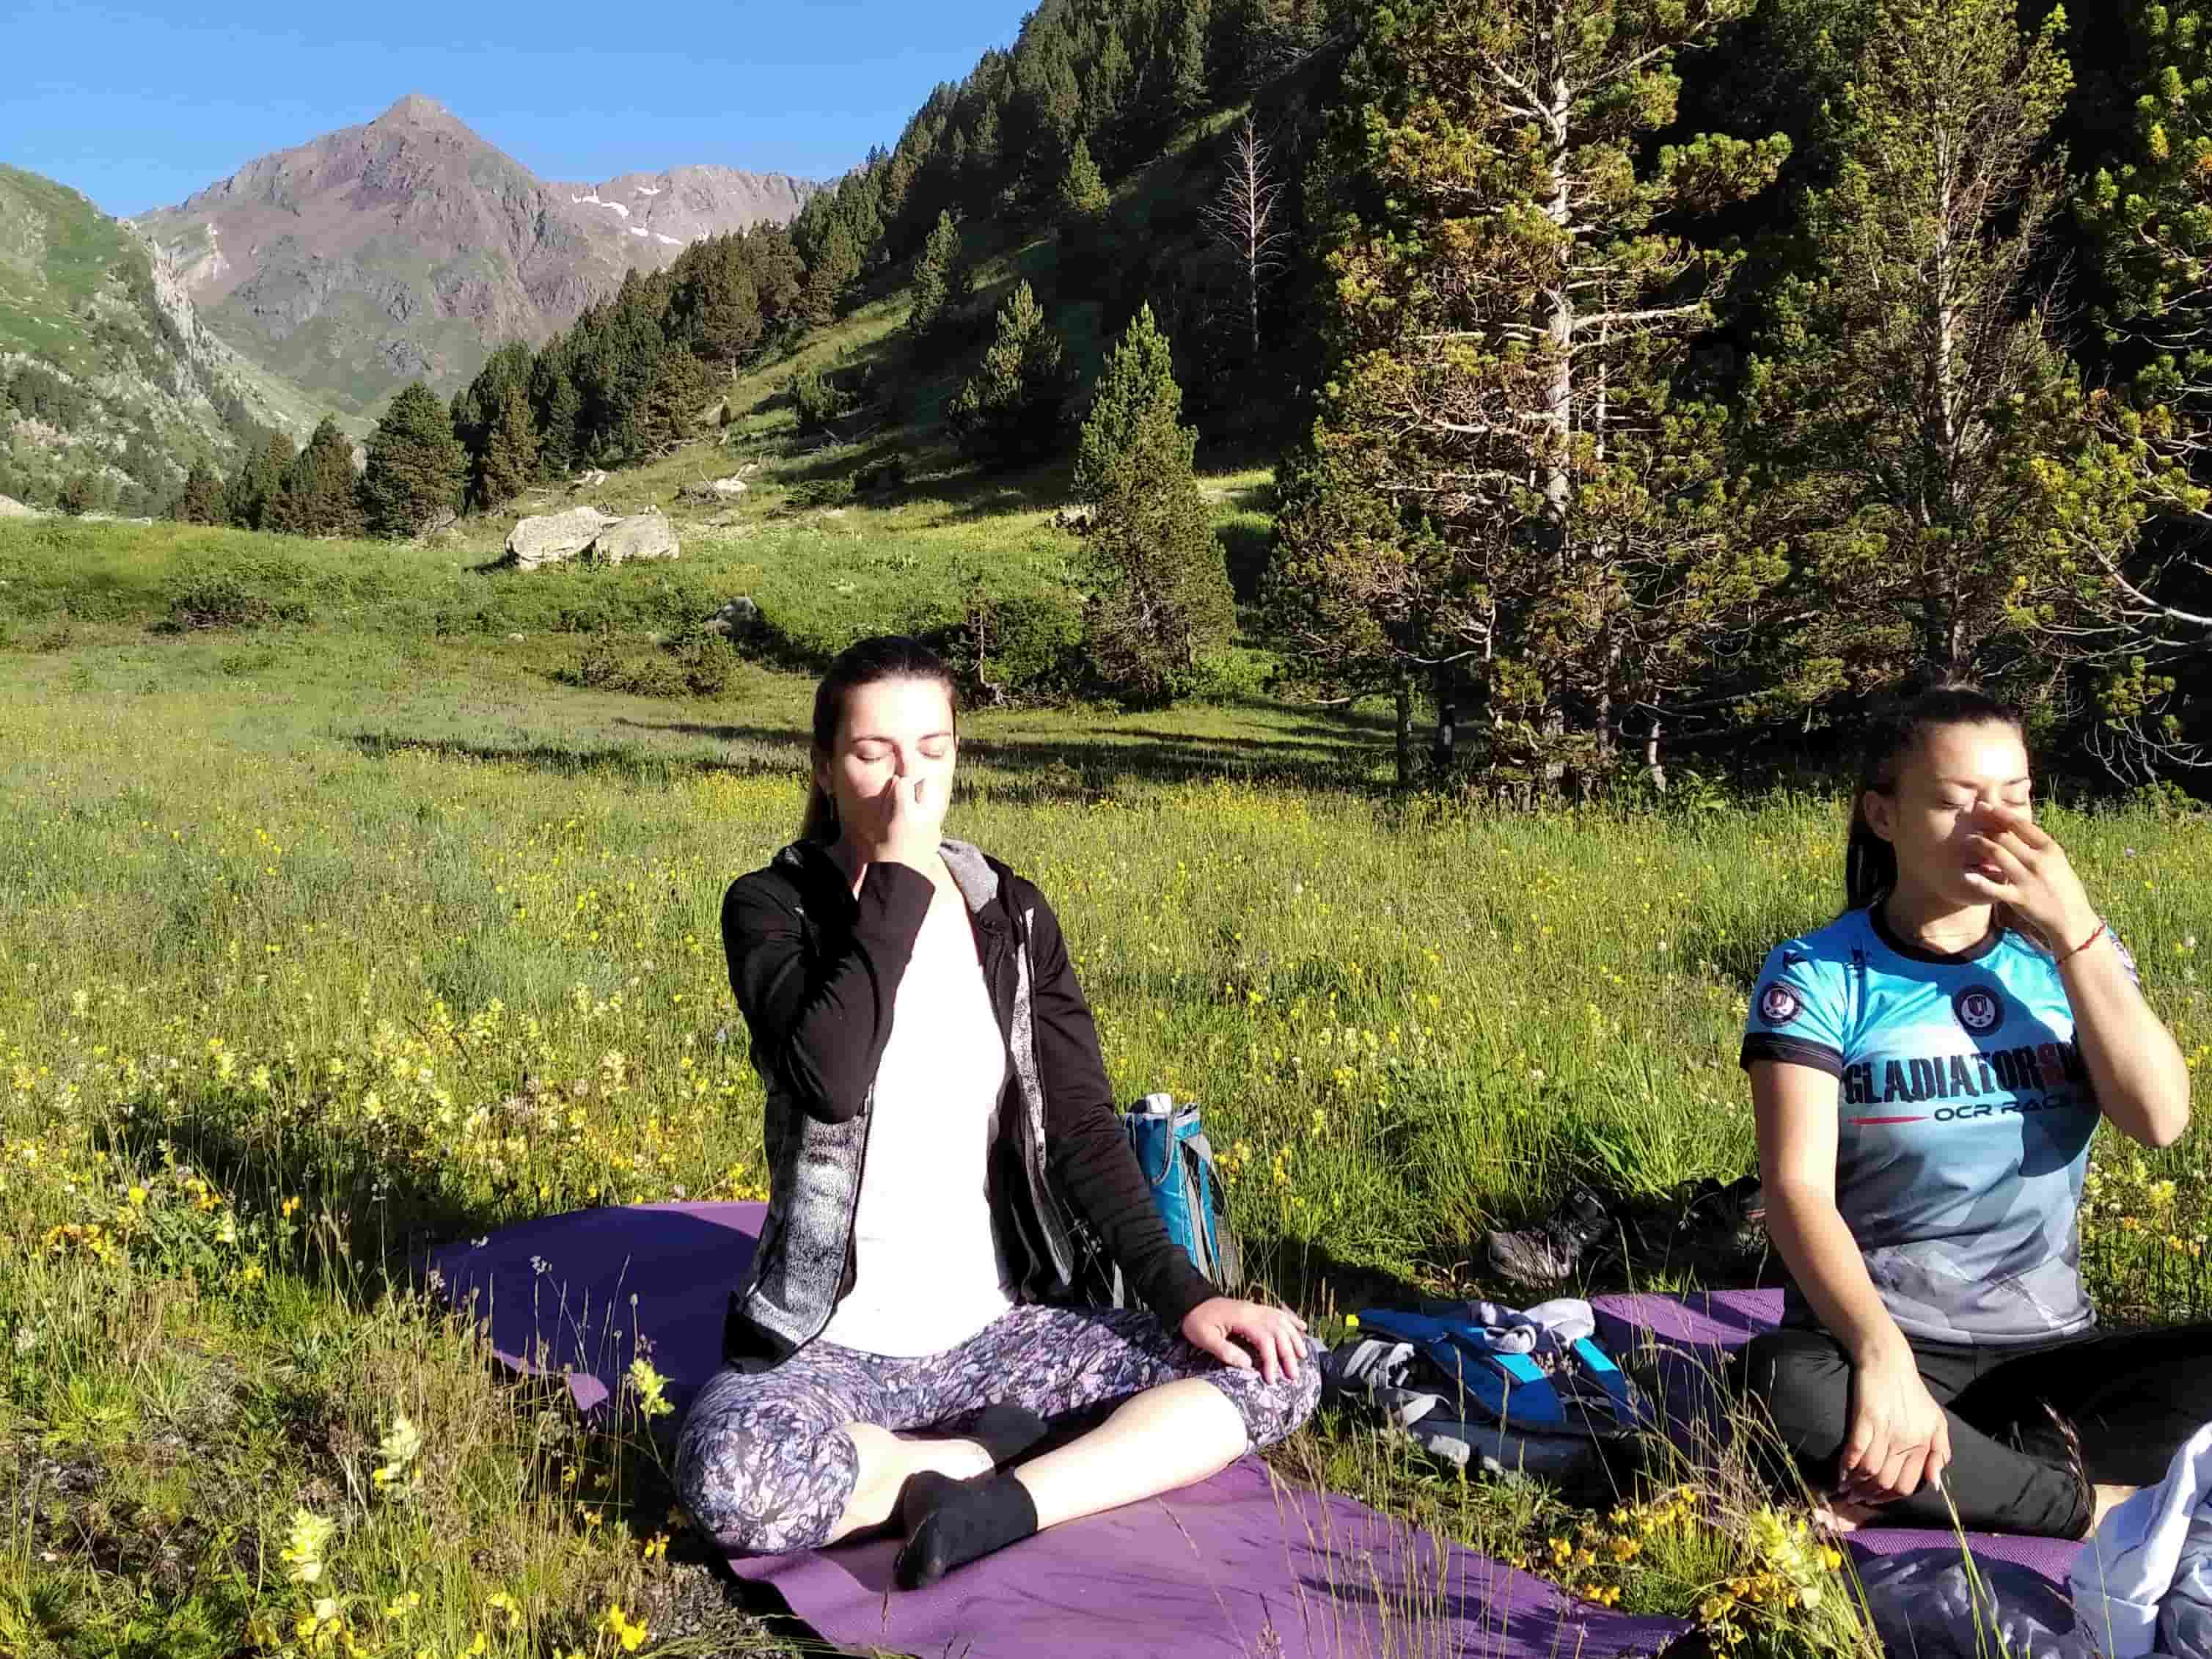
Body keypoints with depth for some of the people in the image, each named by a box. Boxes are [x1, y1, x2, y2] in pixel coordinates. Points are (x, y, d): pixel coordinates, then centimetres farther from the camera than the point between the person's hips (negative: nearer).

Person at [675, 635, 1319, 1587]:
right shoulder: (773, 909, -6)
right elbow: (829, 1081, -26)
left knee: (1277, 1371, -13)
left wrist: (1181, 1292, -14)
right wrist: (899, 877, -22)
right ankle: (995, 1450, -13)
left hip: (1000, 1328, 3)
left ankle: (1004, 1506, -19)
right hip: (832, 1344, -3)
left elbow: (1081, 1125, -1)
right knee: (729, 1477, -36)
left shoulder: (1014, 916, 4)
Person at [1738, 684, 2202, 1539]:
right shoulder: (1819, 975, -6)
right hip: (1880, 1342, -3)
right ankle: (2101, 1502, -19)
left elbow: (2160, 1117, -9)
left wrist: (2074, 932, -14)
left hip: (2047, 1348, 4)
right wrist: (1881, 1356, -34)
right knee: (1789, 1388, -37)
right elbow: (1799, 1189, -17)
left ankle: (1899, 1488, -22)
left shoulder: (2070, 956, 8)